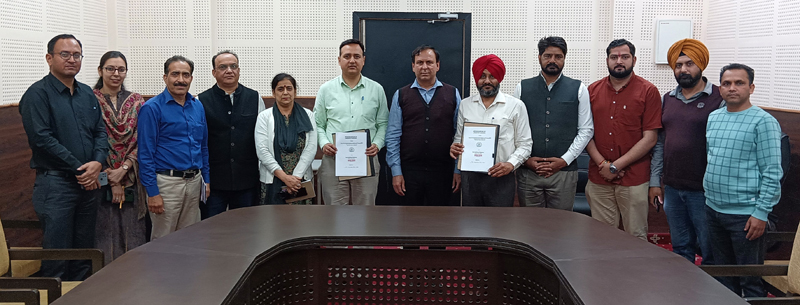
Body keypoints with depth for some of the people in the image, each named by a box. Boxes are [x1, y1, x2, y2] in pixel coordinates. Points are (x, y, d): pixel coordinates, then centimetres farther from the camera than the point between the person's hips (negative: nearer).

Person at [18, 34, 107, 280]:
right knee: (57, 259, -1)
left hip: (87, 184, 6)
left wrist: (98, 162, -8)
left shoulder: (87, 93, 14)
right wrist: (80, 169, -14)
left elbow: (100, 131, 11)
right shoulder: (38, 94, -6)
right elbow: (42, 139, -14)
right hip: (55, 183, -6)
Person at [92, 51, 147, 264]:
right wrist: (111, 179, -9)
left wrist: (123, 169, -10)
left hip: (131, 179, 2)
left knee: (132, 233, 5)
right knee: (105, 234, 1)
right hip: (102, 180, -2)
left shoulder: (136, 101, 8)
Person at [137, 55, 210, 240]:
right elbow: (145, 154, -10)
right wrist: (152, 192, -14)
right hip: (167, 182, -5)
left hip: (194, 182, 5)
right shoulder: (152, 108, -7)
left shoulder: (197, 106, 10)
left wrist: (206, 180, 11)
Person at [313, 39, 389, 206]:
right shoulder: (326, 89, 8)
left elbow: (383, 123, 10)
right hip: (333, 159, 0)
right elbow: (318, 124, 10)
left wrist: (377, 144, -6)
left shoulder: (376, 89, 8)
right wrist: (324, 144, -7)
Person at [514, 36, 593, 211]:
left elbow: (586, 130, 3)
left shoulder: (578, 89, 6)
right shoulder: (522, 88, 7)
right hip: (528, 172, 1)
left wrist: (565, 160, -6)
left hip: (564, 171, 0)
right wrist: (525, 159, -5)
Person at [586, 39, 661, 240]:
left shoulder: (648, 91, -1)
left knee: (636, 237, 4)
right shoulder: (593, 90, 10)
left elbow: (650, 138, -7)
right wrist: (602, 163, -8)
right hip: (598, 179, 3)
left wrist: (615, 166, -11)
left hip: (634, 180, -2)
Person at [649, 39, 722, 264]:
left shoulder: (719, 99, -6)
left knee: (711, 252, 4)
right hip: (672, 188, 5)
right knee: (680, 249, 16)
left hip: (704, 190, -5)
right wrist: (654, 181, 10)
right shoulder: (667, 100, 11)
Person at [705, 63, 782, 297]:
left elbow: (772, 172, -13)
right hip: (713, 208, 6)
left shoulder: (763, 122, -10)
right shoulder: (713, 118, 9)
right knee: (723, 276, 18)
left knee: (751, 281, 5)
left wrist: (761, 213, -16)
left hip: (745, 214, -6)